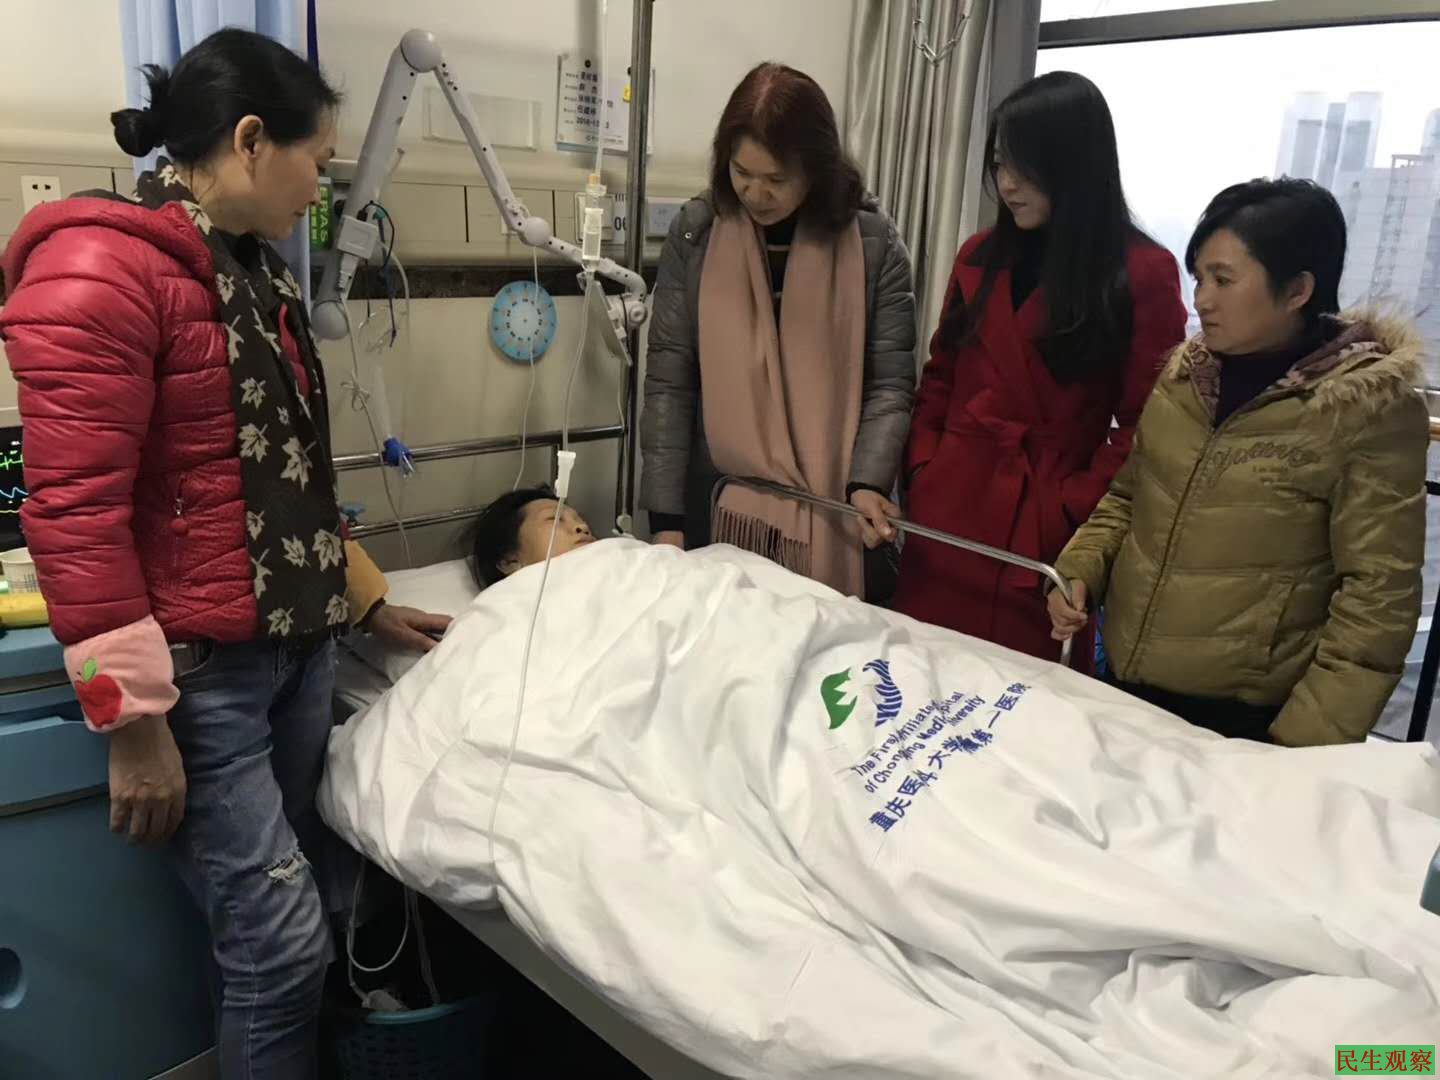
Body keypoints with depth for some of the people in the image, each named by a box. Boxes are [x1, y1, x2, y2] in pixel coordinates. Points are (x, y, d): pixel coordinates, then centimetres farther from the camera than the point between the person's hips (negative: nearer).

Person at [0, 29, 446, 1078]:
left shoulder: (256, 269, 14)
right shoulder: (96, 272, -13)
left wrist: (366, 600, 21)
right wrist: (133, 720, -17)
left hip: (301, 644, 8)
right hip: (200, 668, -8)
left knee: (290, 927, 14)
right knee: (282, 947, -2)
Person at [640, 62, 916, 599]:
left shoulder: (873, 243, -5)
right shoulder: (696, 232, -3)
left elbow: (890, 382, -3)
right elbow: (668, 381, -4)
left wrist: (866, 484, -18)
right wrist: (666, 517, -8)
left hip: (830, 505, 0)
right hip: (720, 500, 1)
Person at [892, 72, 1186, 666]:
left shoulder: (1144, 273, -5)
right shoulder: (980, 255, 10)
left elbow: (1145, 423, -5)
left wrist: (1072, 511, -12)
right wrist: (922, 470, 0)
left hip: (1048, 531, -4)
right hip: (949, 513, 4)